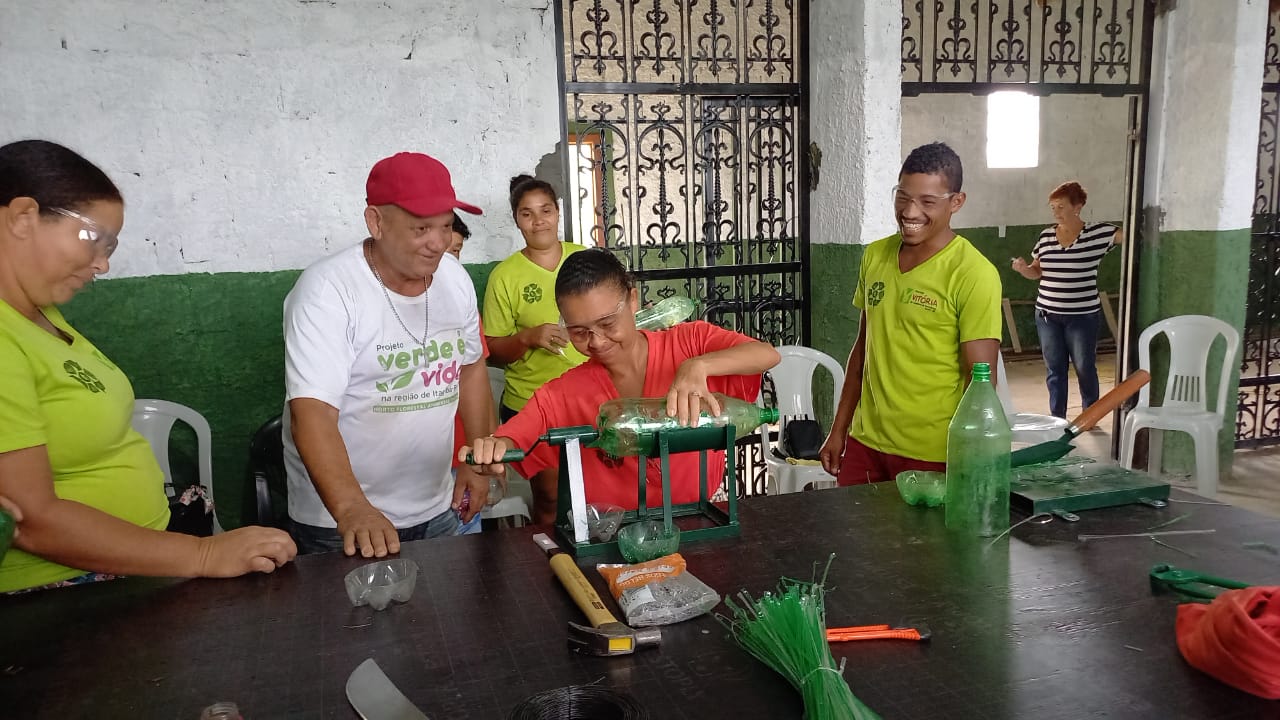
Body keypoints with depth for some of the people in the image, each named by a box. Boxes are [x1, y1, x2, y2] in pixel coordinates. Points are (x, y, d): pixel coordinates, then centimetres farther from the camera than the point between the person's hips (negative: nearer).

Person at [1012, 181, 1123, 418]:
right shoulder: (1046, 235, 5)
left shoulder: (1098, 232, -6)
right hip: (1047, 314, 3)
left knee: (1085, 368, 9)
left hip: (1083, 316, -3)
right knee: (1054, 369, 10)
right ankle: (1057, 419, 21)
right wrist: (1023, 268, -8)